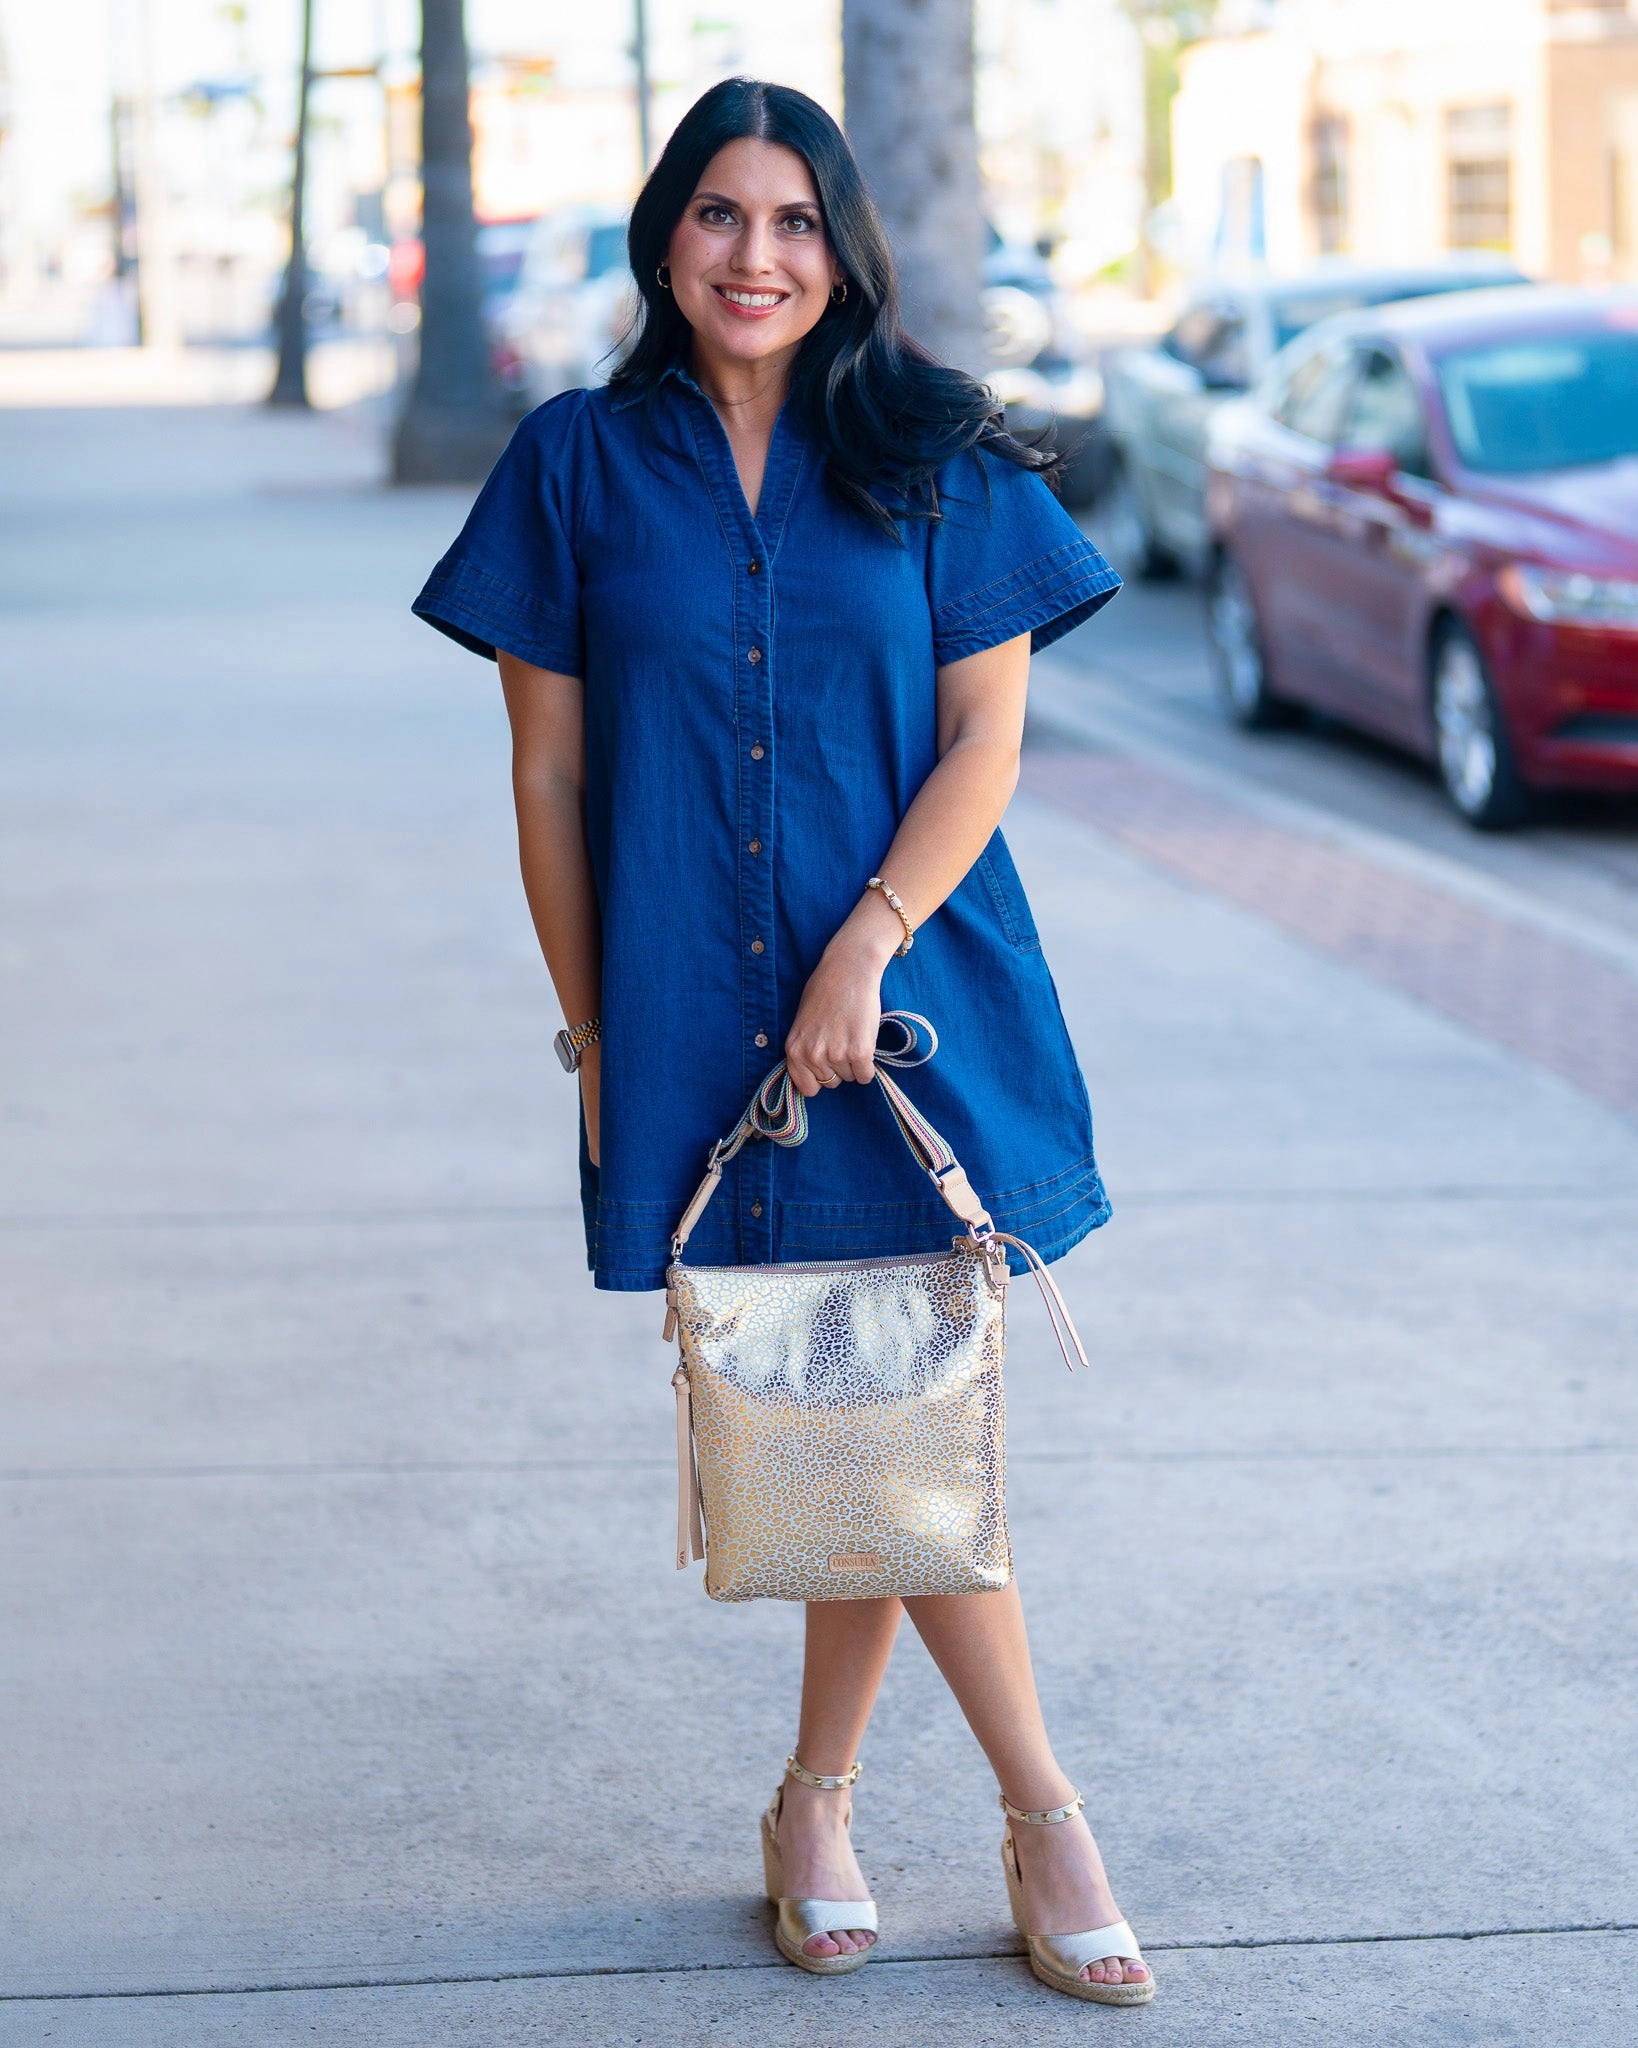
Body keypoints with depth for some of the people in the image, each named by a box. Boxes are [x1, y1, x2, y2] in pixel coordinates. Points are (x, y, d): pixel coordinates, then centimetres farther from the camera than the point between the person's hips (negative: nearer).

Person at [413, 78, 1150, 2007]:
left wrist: (866, 946, -13)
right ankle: (1041, 1813, 12)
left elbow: (985, 739, -1)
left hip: (913, 1005, 0)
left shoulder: (934, 458, 3)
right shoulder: (580, 465, 3)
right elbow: (549, 778, 5)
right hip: (694, 1031, 0)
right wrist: (591, 1029, 2)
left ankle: (819, 1804, 17)